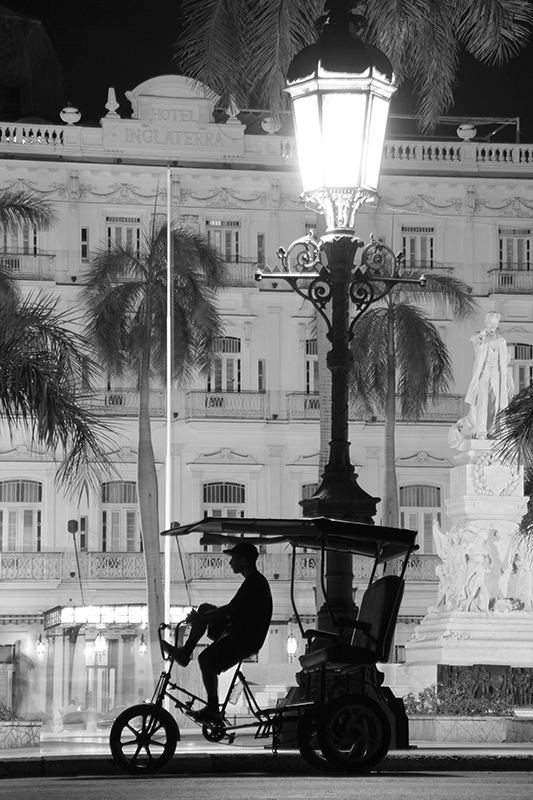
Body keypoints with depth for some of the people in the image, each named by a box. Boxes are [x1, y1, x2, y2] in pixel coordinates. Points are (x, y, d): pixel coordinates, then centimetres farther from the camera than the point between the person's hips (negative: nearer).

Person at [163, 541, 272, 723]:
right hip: (240, 633, 10)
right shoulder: (255, 581, 14)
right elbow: (233, 610, 20)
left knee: (206, 659, -24)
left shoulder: (254, 584, -19)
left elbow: (229, 610, -22)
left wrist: (200, 618, -14)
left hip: (246, 640, -10)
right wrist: (201, 616, 15)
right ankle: (185, 652, 13)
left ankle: (213, 710, -17)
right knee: (205, 608, 14)